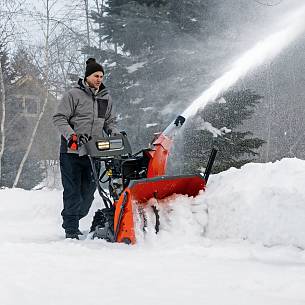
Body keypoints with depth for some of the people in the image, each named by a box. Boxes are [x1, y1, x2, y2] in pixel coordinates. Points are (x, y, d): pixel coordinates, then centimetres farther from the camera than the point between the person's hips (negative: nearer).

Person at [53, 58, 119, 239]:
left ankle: (73, 221, 21)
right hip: (72, 150, -5)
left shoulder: (106, 98, 14)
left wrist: (115, 134, 2)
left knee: (88, 189, 6)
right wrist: (72, 136, -19)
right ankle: (71, 228, 1)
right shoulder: (74, 95, -4)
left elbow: (110, 121, 23)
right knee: (73, 190, -4)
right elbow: (59, 118, -5)